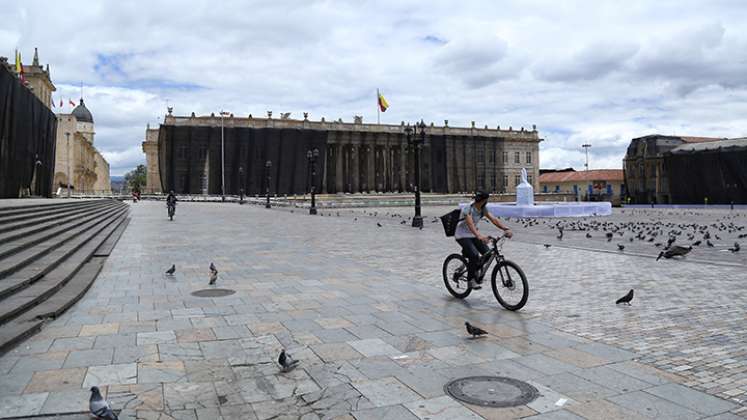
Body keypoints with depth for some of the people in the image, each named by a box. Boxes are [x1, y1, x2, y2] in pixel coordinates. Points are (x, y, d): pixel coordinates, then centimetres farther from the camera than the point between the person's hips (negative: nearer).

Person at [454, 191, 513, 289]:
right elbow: (470, 223, -41)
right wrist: (479, 236, -57)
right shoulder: (468, 209, -25)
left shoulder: (483, 209, -2)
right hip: (462, 236, -7)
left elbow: (494, 219, -10)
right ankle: (471, 280, -13)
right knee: (474, 254, -28)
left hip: (473, 234, 7)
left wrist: (506, 229, -26)